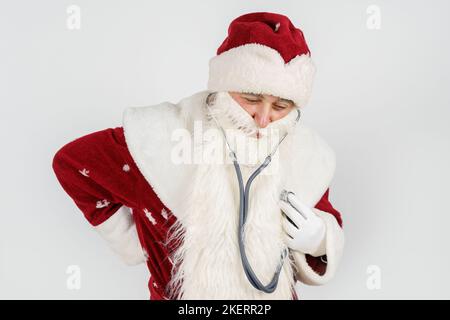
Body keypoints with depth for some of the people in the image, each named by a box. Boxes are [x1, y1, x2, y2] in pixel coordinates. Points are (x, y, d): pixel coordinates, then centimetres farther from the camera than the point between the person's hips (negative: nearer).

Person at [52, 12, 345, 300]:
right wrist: (131, 240, -8)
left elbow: (326, 222, 1)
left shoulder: (307, 156, -16)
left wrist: (317, 240, -22)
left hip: (274, 292, 2)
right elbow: (72, 163, -9)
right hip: (180, 293, -1)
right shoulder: (162, 140, -24)